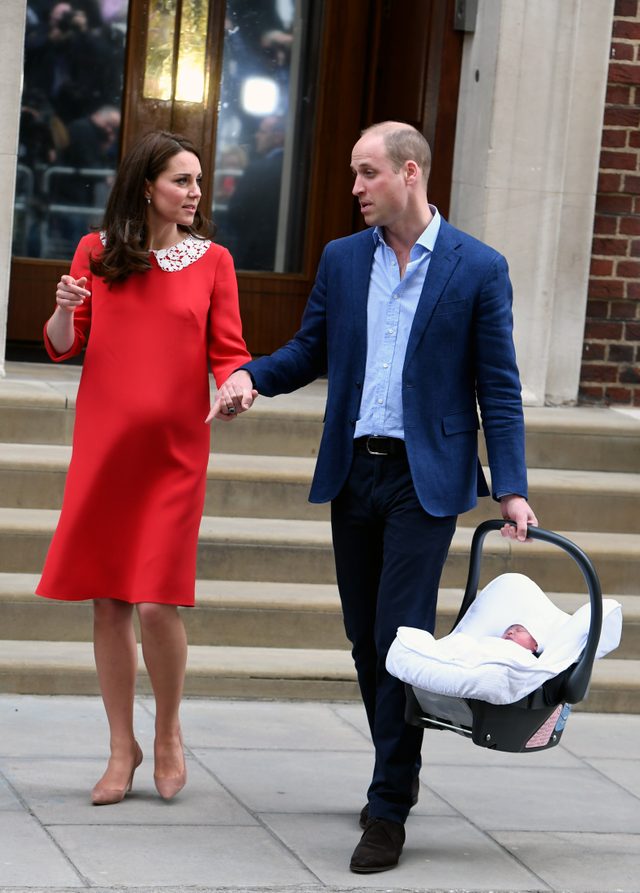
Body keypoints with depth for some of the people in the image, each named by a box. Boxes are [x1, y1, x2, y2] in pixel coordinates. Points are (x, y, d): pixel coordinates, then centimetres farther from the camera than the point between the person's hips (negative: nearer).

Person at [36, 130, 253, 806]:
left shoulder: (212, 260, 4)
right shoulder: (97, 251, 5)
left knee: (157, 600, -10)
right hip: (103, 444, 1)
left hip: (174, 452, -1)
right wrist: (65, 310, -13)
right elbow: (62, 347, 8)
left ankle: (168, 729, 15)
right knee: (109, 602, 4)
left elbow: (228, 352, 3)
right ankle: (122, 749, 17)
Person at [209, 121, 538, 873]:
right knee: (365, 638, 11)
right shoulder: (341, 259, 8)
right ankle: (397, 774, 27)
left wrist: (511, 488, -8)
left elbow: (498, 386, -3)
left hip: (424, 478, -5)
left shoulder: (479, 269, -4)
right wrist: (253, 375, -7)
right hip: (352, 472, 5)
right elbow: (311, 350, 14)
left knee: (401, 637, -10)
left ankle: (389, 810, -6)